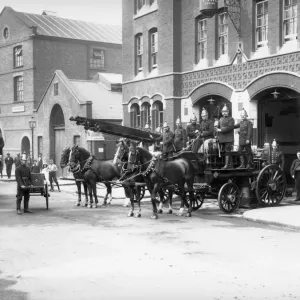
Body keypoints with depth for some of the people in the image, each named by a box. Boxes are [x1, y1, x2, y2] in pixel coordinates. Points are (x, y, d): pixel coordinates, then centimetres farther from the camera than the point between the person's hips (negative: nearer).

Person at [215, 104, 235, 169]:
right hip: (222, 139, 6)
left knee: (227, 151, -9)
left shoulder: (231, 119, -1)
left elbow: (230, 127, -15)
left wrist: (221, 130, -15)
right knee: (226, 151, 9)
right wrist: (218, 129, -3)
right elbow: (218, 127, 20)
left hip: (228, 139, -6)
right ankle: (230, 164, 16)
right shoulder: (221, 119, 18)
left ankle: (226, 165, -10)